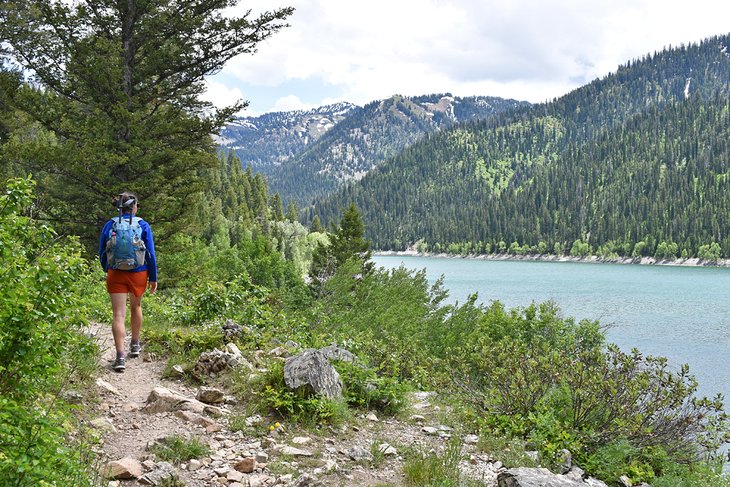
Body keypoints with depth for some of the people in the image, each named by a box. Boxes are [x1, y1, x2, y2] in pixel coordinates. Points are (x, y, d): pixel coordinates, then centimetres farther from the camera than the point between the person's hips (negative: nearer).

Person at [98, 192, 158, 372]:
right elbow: (151, 254, -4)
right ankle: (135, 345, 39)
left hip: (115, 275, 0)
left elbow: (102, 253, 8)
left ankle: (120, 356, -14)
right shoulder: (143, 225, -5)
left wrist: (107, 270, 25)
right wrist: (153, 278, 5)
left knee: (118, 315, -3)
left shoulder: (110, 225, 0)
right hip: (138, 274, 0)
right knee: (136, 307, 24)